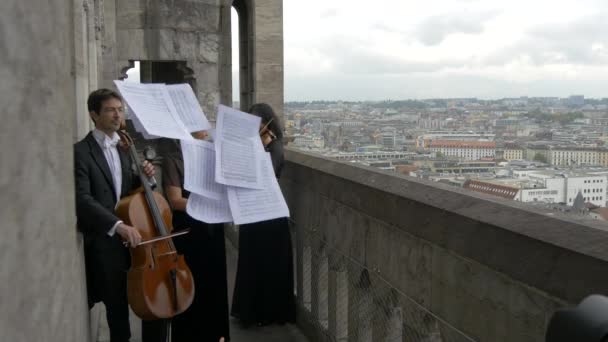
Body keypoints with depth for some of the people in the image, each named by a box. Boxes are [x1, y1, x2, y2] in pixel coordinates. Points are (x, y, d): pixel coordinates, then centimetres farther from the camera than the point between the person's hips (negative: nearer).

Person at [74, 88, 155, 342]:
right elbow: (82, 198, -21)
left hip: (129, 238, 6)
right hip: (102, 241, -6)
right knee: (117, 305, 1)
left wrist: (143, 177, -4)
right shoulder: (81, 151, -11)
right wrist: (117, 224, -32)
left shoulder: (123, 149, 12)